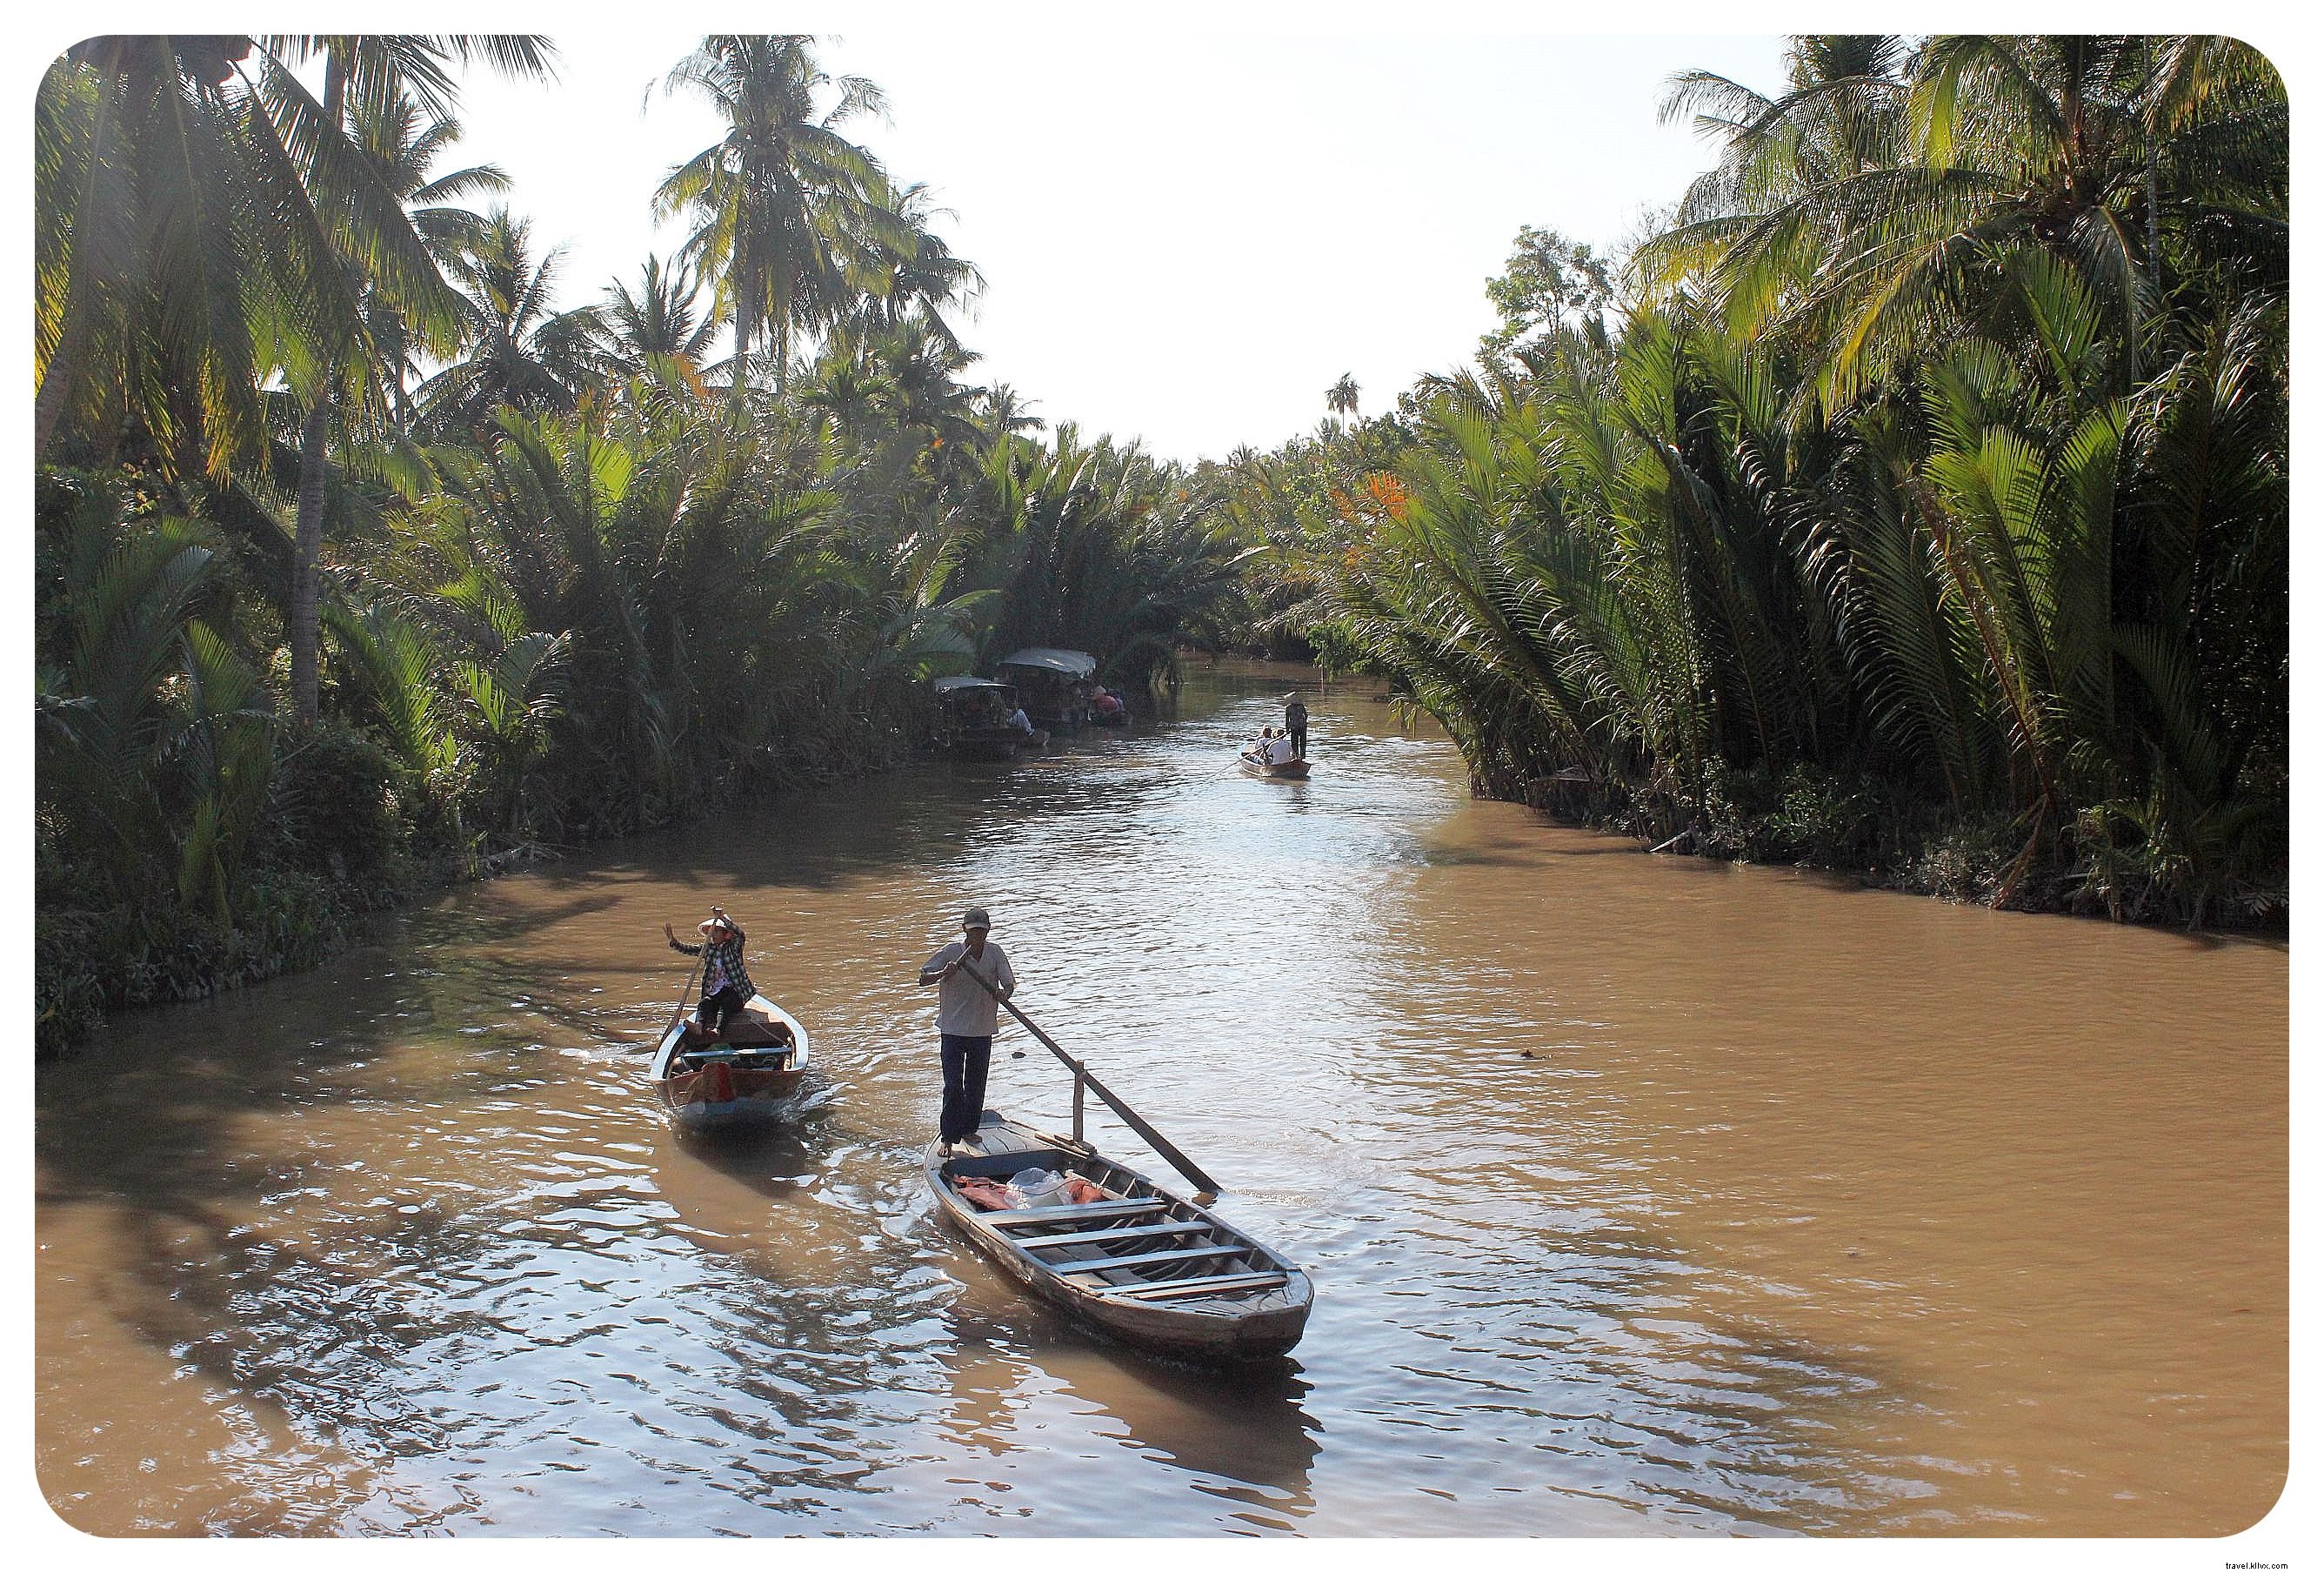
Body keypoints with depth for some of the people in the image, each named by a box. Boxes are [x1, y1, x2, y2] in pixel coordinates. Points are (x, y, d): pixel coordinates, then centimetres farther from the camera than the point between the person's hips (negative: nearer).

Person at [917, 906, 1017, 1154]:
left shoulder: (995, 952, -1)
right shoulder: (951, 952, -9)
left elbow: (1009, 982, -5)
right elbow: (922, 980, -8)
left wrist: (1004, 994, -29)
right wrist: (943, 973, -28)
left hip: (982, 1031, 3)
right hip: (953, 1031, -3)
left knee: (976, 1085, 16)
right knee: (953, 1087, -6)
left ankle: (969, 1130, 33)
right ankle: (949, 1138, 1)